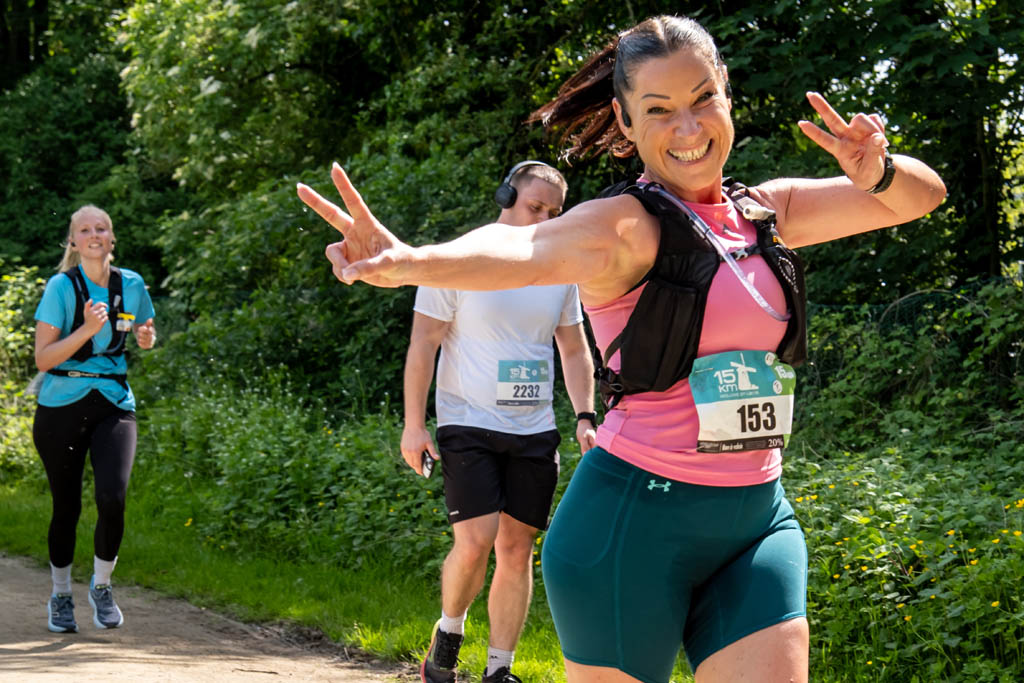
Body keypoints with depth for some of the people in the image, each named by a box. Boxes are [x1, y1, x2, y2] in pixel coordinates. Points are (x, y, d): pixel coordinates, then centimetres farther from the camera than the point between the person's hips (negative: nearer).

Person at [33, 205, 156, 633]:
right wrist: (87, 329, -22)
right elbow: (43, 358, -10)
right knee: (66, 507, 3)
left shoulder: (131, 285, 4)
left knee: (112, 497, -17)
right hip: (61, 405, -2)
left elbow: (146, 335, 22)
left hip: (113, 405, 2)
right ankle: (60, 595, 25)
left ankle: (101, 585, 6)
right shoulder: (61, 286, -6)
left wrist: (146, 337, -2)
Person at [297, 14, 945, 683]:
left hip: (758, 520, 6)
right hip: (636, 520, -5)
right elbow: (525, 250, -31)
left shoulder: (767, 213, 10)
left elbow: (921, 196, 16)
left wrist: (878, 171, -9)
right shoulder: (626, 225, -10)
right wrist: (410, 261, -53)